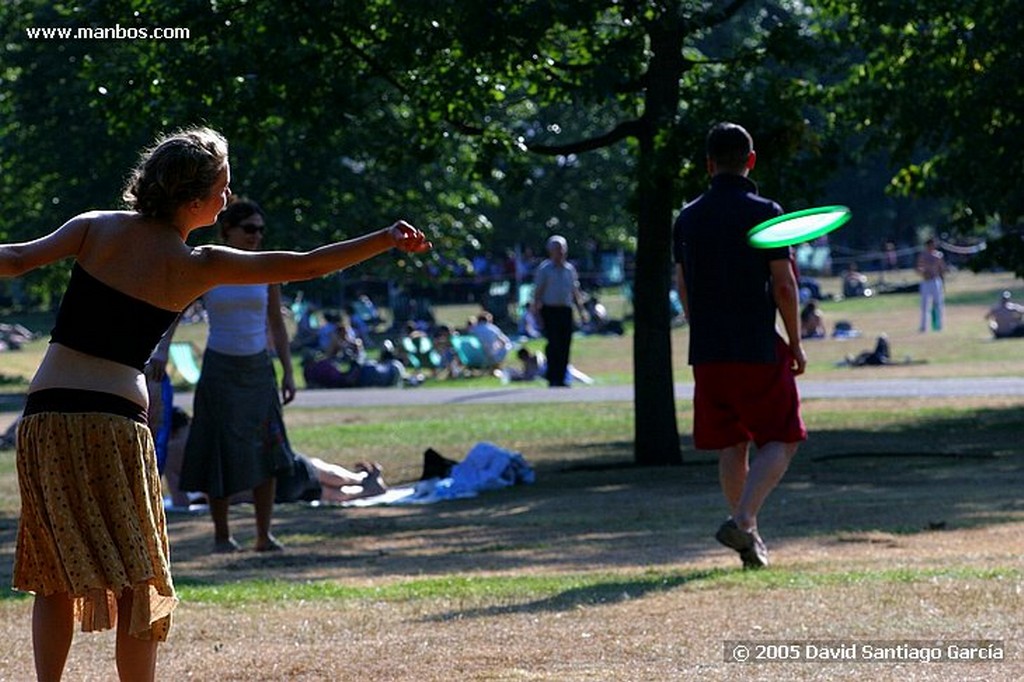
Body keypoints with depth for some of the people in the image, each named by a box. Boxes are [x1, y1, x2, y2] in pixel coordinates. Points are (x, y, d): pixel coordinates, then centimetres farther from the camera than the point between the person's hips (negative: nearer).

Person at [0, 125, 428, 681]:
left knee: (54, 577, 12)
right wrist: (388, 240, 7)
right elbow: (305, 266, 1)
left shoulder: (96, 228, 5)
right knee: (135, 582, 6)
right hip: (115, 423, -3)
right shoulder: (197, 267, -1)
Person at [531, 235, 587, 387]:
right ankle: (552, 378, -6)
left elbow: (575, 291, 20)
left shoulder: (570, 269, 14)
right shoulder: (544, 269, 0)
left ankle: (561, 378, 9)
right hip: (550, 310, -5)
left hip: (566, 310, 5)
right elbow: (538, 292, -2)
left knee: (565, 345, 3)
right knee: (554, 344, -10)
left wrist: (581, 310, 12)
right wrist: (537, 312, -9)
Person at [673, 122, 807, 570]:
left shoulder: (687, 218, 7)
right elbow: (783, 285, -9)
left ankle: (749, 537, 16)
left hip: (707, 352, 5)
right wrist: (795, 344, 1)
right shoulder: (764, 212, -7)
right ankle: (743, 521, -15)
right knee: (781, 441, 4)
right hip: (759, 348, -5)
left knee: (731, 447, 14)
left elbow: (683, 287, 13)